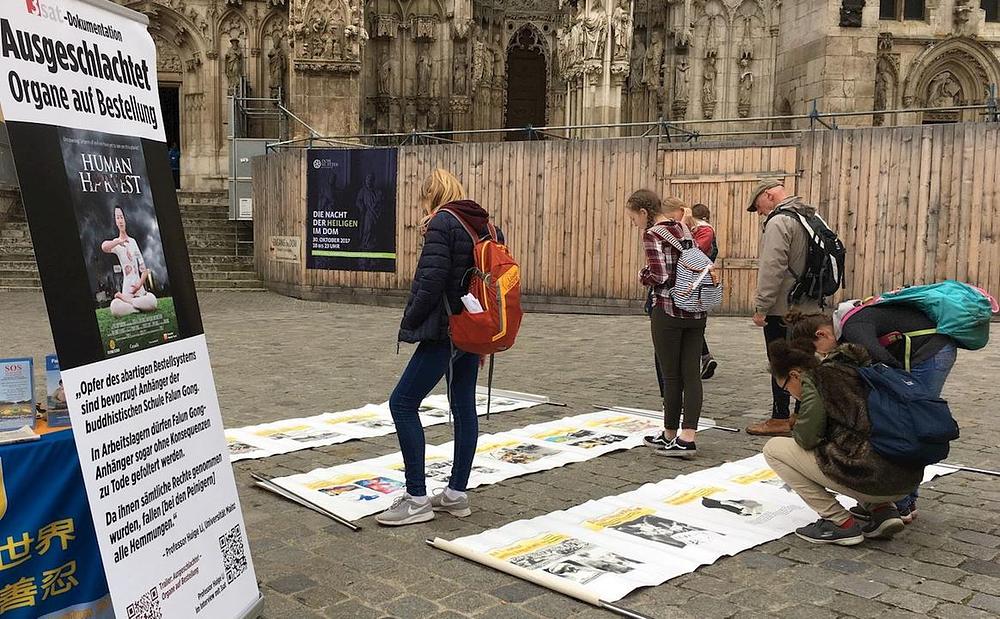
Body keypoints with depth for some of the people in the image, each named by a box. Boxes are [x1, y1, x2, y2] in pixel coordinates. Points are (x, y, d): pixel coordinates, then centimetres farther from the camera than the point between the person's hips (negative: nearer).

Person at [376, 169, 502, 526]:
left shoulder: (442, 223, -11)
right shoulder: (485, 224, 13)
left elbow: (432, 280, -18)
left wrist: (410, 320, -6)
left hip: (445, 331, -9)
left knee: (403, 403, -4)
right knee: (464, 406, 12)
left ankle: (417, 499, -3)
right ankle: (457, 494, 20)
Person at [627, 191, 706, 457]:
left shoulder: (652, 234, -9)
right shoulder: (684, 229, 13)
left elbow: (659, 276, -18)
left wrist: (642, 275, 2)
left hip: (668, 310, -7)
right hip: (696, 310, 7)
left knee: (671, 376, 4)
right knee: (691, 374, 5)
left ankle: (671, 435, 15)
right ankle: (688, 436, 3)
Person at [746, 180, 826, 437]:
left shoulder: (779, 222, -15)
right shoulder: (810, 217, 14)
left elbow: (772, 269, -22)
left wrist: (761, 307, -17)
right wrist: (813, 296, 21)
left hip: (782, 308, -9)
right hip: (808, 306, 9)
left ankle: (780, 419, 4)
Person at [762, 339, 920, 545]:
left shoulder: (814, 378, -2)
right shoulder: (854, 369, 21)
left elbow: (807, 438, -9)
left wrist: (796, 431, 12)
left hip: (871, 479, -9)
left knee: (773, 449, 5)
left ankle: (841, 522, 2)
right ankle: (884, 511, 15)